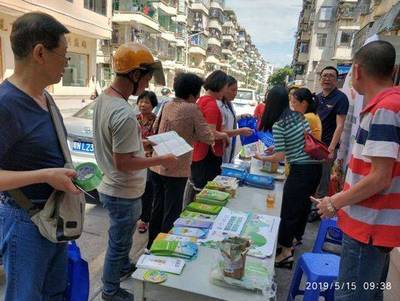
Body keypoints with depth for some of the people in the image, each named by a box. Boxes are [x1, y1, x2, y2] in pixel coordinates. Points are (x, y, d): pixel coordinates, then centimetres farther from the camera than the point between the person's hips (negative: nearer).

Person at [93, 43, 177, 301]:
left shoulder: (103, 98, 0)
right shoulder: (124, 114, -31)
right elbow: (123, 163, -28)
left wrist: (139, 139, 10)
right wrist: (161, 160, -20)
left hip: (112, 188, 9)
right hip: (124, 194, -9)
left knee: (121, 238, 30)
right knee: (119, 243, 14)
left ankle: (124, 267, 54)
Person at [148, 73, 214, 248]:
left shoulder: (167, 105, 7)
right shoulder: (192, 109, -13)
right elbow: (207, 138, -13)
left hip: (157, 166, 7)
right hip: (175, 170, -7)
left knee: (158, 208, 21)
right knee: (172, 214, 8)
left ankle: (152, 245, 36)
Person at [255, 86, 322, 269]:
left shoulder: (278, 125, -14)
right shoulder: (298, 115, 8)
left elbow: (279, 158, -13)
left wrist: (261, 158, 3)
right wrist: (276, 148, 21)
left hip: (301, 170, -8)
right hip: (315, 166, 8)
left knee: (288, 211, 2)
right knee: (303, 205, 20)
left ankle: (286, 252, 10)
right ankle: (294, 239, 38)